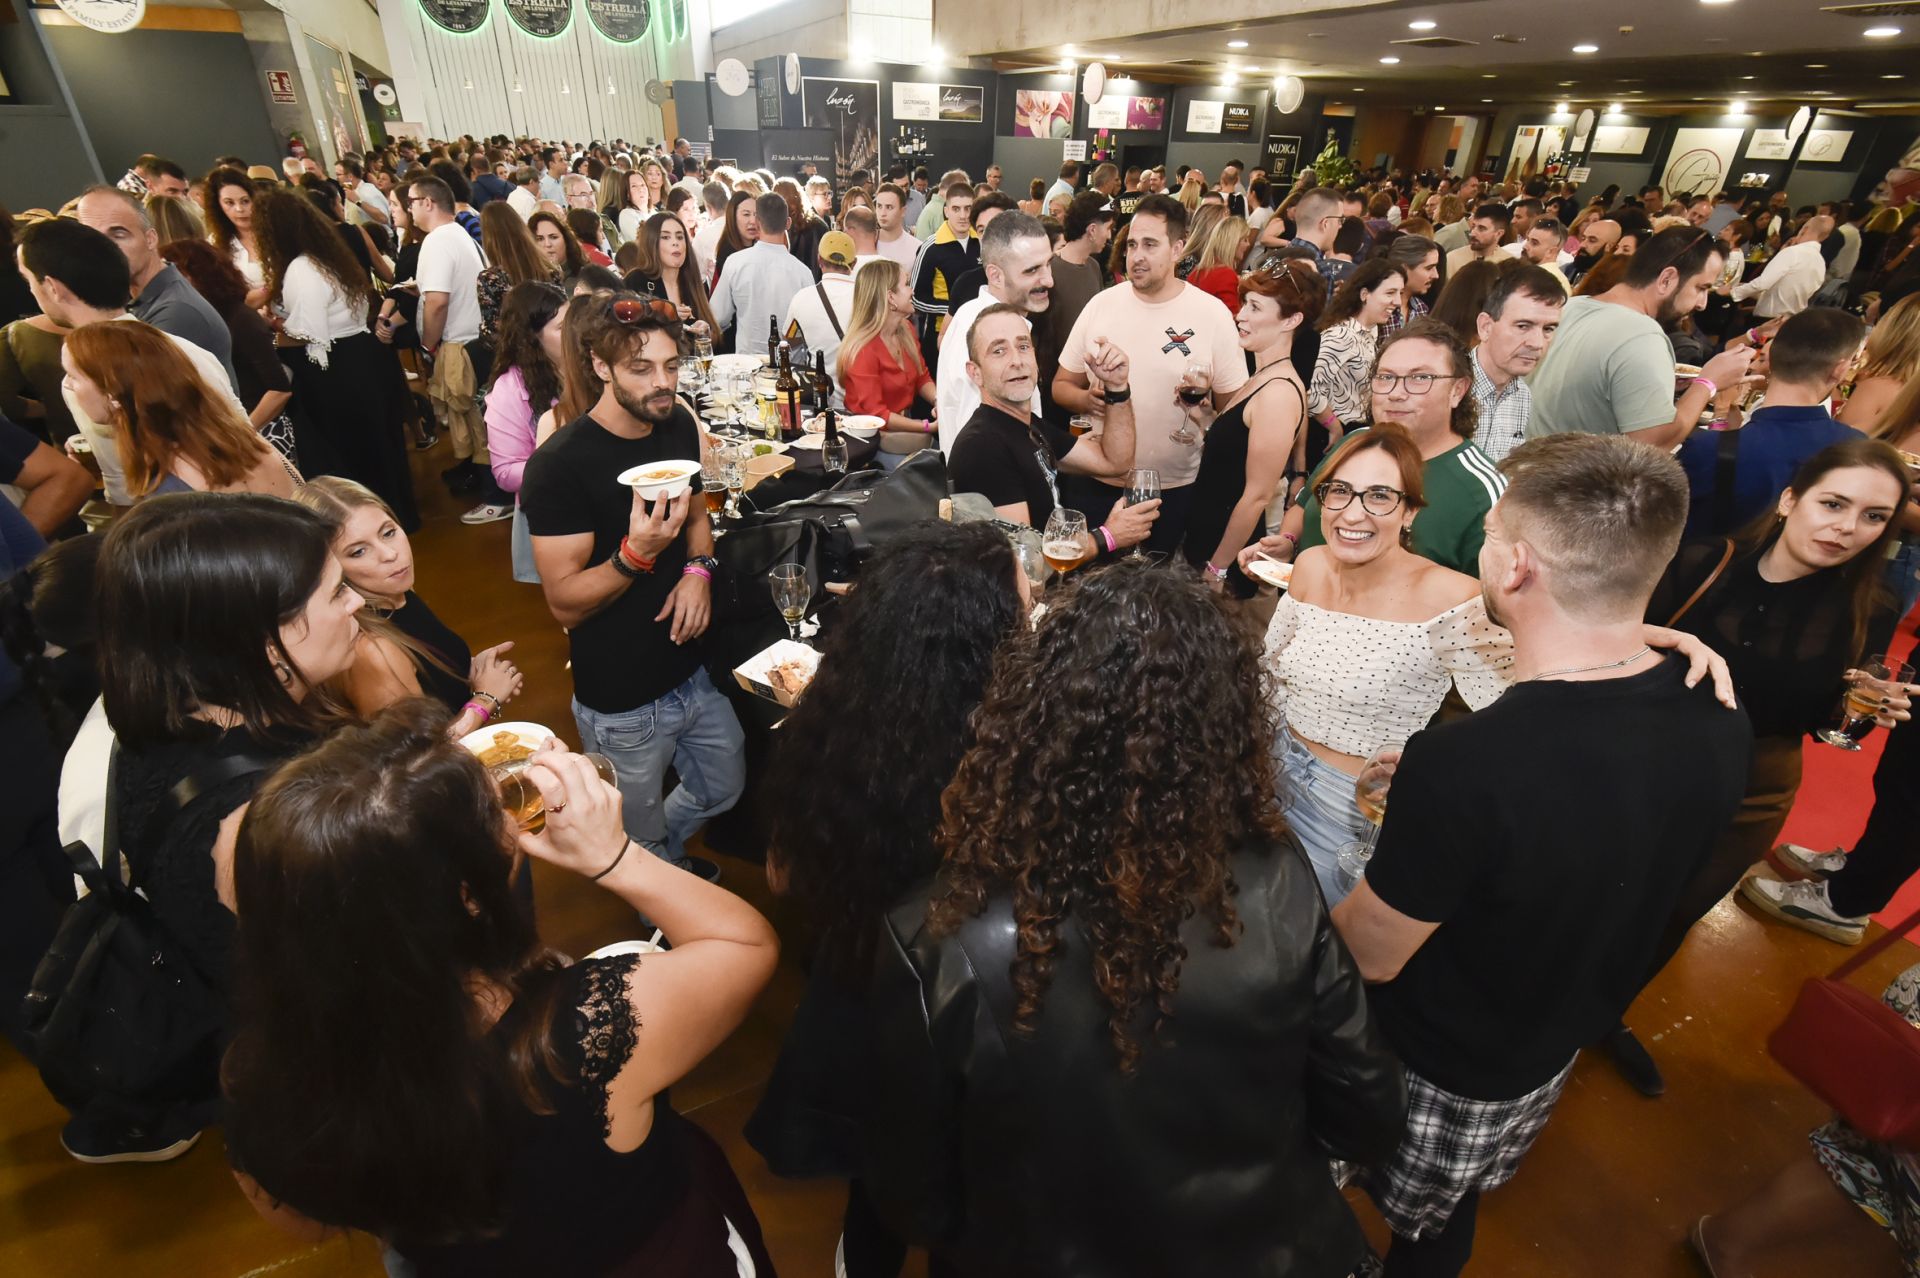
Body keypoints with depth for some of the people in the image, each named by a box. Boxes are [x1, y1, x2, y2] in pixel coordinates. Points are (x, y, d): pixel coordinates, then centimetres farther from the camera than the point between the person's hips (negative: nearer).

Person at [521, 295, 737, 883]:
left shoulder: (678, 425, -2)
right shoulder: (559, 465, -22)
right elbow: (565, 603, -20)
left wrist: (698, 569, -7)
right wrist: (637, 553, -38)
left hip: (692, 671, 6)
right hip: (622, 704, -6)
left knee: (724, 790, 24)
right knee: (644, 845, 16)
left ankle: (667, 854, 55)